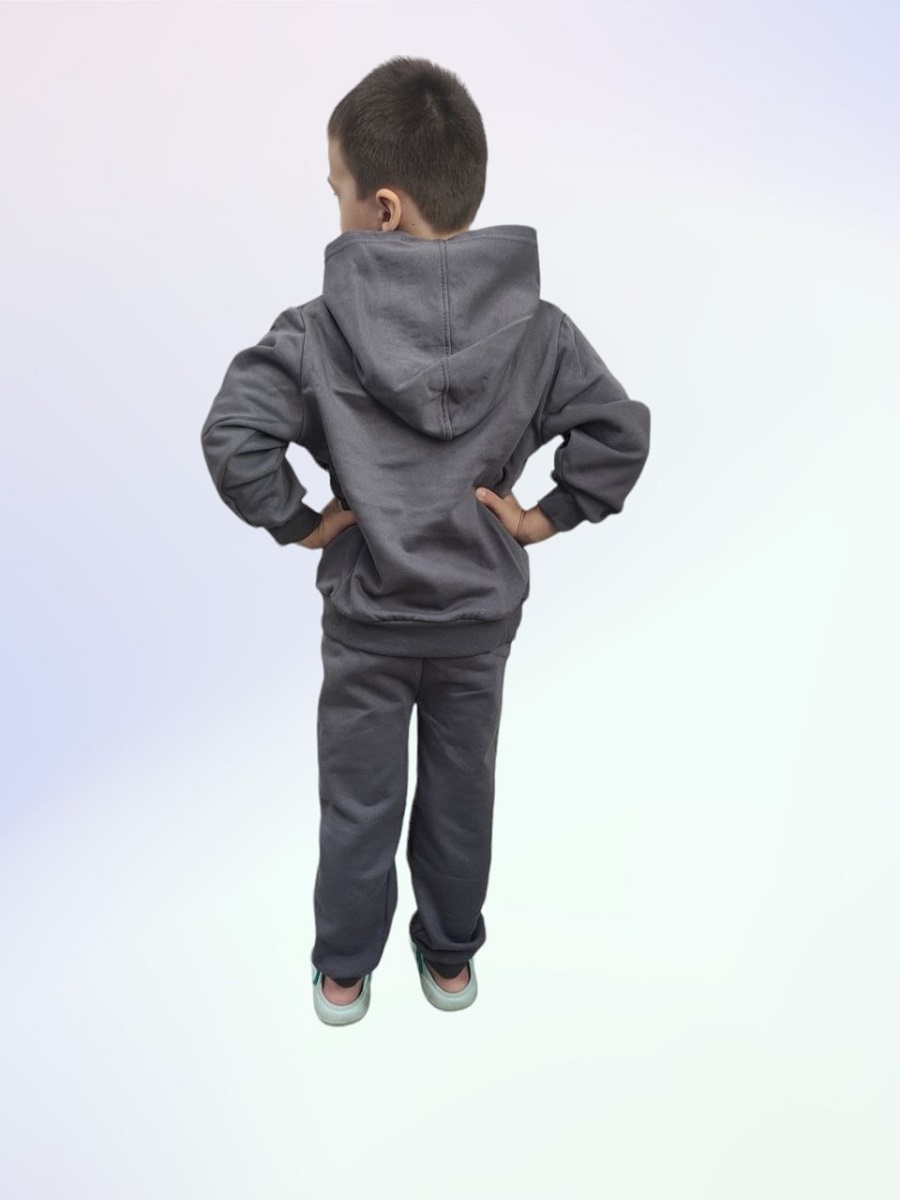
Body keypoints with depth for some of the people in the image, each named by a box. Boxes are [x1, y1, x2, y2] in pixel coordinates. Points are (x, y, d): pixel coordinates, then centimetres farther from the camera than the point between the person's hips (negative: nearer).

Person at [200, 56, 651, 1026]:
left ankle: (343, 974, 36)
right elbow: (622, 431, -9)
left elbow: (231, 438, -21)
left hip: (366, 618, -2)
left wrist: (297, 523, -9)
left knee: (358, 802, 17)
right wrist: (546, 518, -3)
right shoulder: (537, 326, -9)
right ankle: (450, 960, 40)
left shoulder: (320, 332, -16)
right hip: (482, 615, 2)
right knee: (461, 793, 20)